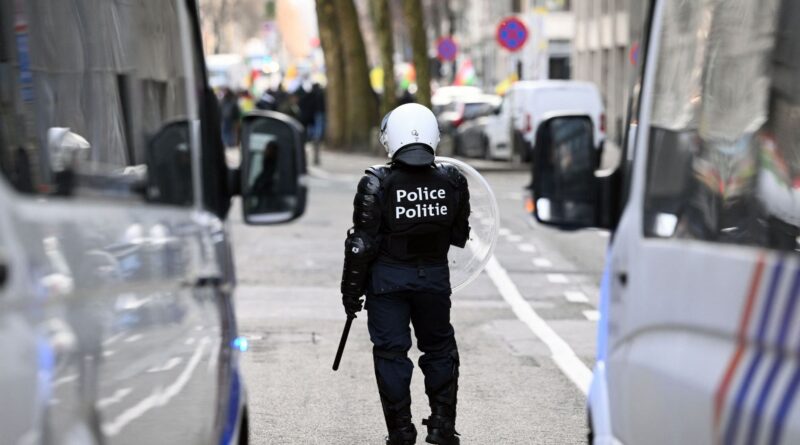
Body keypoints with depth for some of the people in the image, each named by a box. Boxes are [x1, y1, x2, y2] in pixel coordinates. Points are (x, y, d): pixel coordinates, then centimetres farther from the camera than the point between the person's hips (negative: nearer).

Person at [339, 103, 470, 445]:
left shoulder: (377, 184, -14)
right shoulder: (451, 181, -5)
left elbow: (362, 243, -12)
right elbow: (460, 236, 6)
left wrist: (351, 289, -3)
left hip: (388, 278, -3)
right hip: (434, 275, 3)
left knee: (391, 352, 6)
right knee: (439, 349, 17)